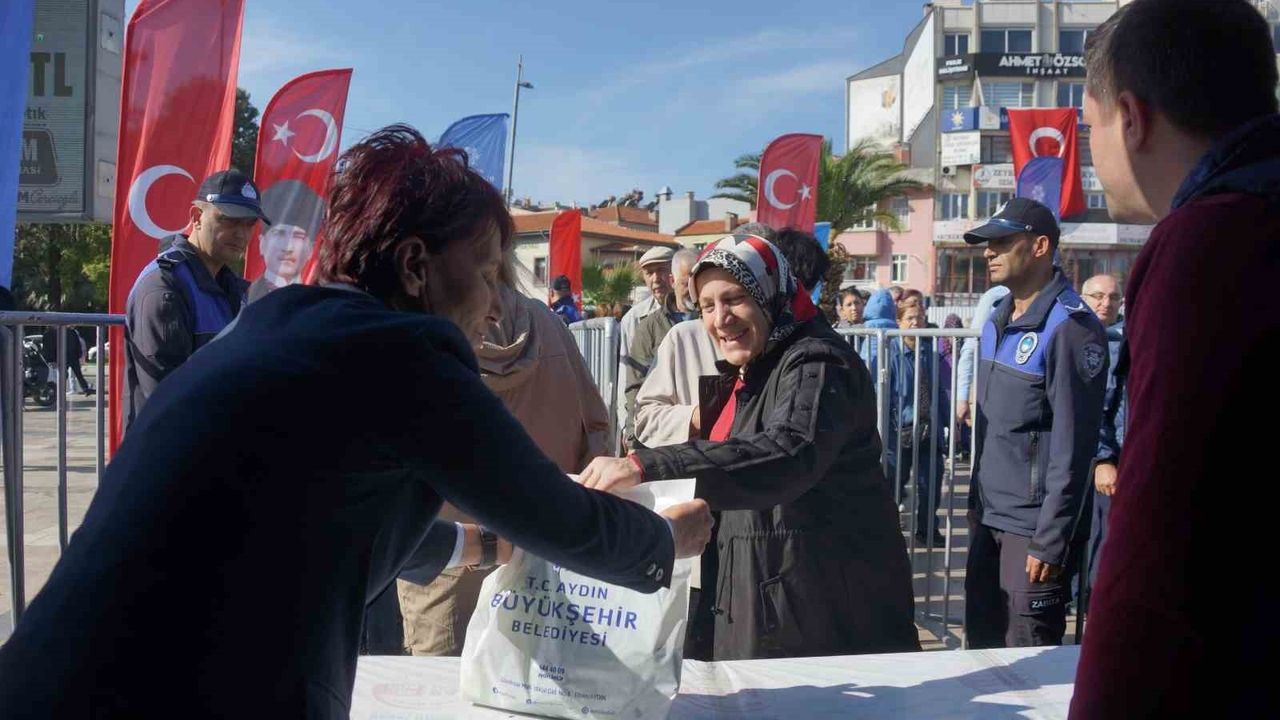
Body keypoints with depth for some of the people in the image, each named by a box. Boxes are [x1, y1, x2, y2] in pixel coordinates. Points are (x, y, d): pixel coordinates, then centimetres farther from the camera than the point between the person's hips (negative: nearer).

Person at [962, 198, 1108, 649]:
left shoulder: (1070, 329, -16)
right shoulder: (998, 321, 11)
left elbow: (1072, 446, -18)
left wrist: (1050, 541, -19)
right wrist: (977, 502, 17)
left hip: (1034, 528, -8)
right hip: (989, 519, 8)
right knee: (981, 643, 16)